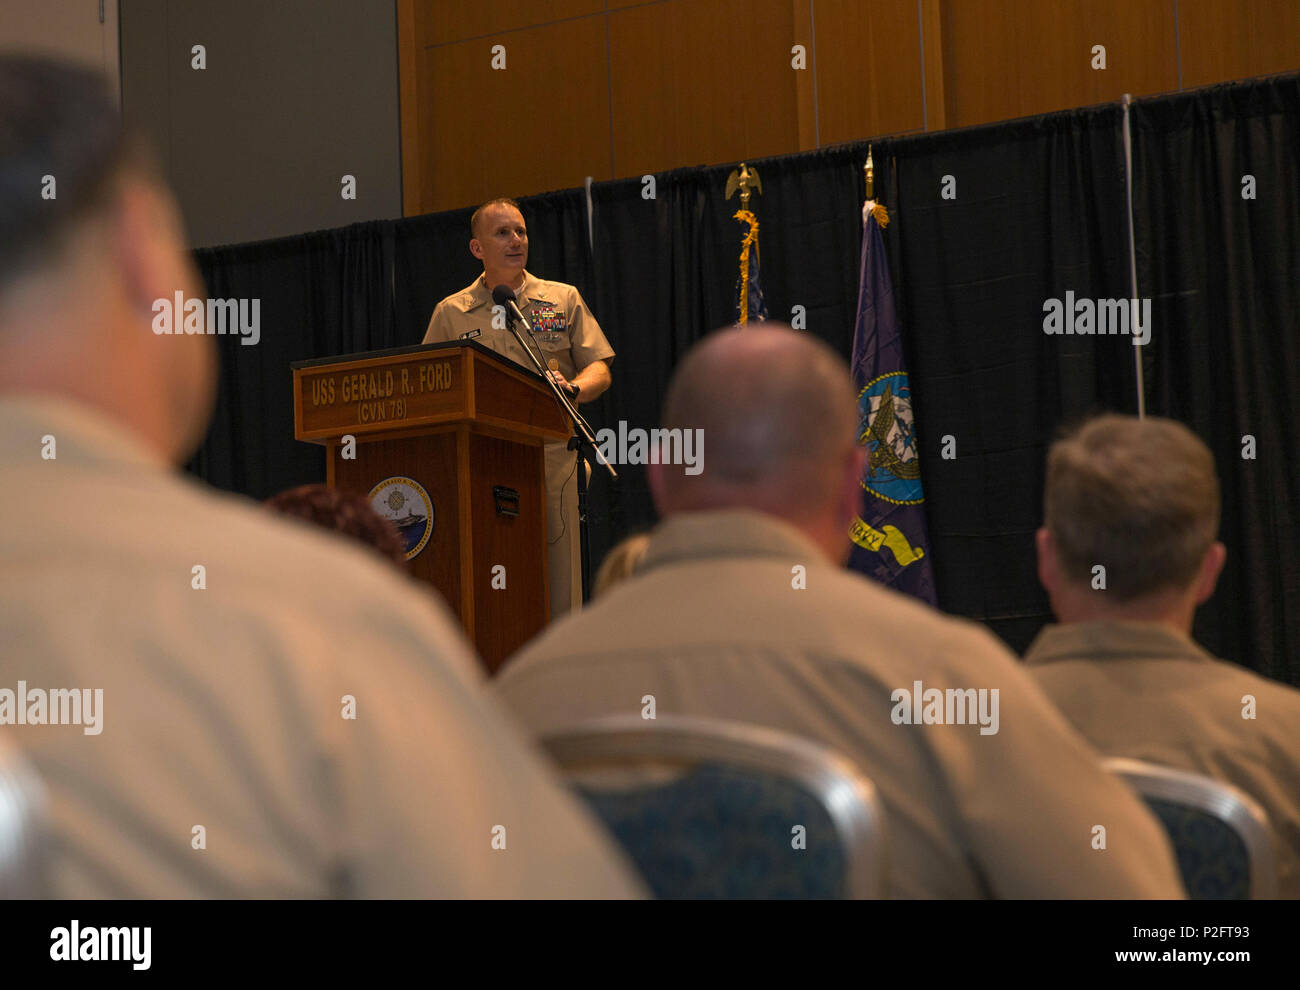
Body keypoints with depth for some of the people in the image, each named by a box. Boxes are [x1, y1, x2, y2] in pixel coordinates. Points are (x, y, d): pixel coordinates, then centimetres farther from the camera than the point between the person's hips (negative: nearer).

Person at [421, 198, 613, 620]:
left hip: (549, 454, 0)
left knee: (556, 575, -4)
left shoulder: (563, 299, 15)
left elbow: (599, 369, 9)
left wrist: (571, 389, -12)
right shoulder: (451, 312, 15)